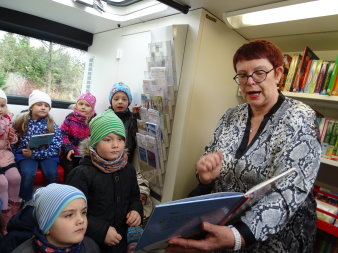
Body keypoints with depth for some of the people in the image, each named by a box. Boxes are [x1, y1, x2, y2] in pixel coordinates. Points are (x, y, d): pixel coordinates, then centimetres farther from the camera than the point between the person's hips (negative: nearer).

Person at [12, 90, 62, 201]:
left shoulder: (53, 126, -1)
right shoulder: (21, 121, 4)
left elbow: (55, 148, -9)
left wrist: (34, 153, -17)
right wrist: (21, 151, -8)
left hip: (47, 155, 0)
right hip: (25, 154, 1)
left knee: (52, 173, -26)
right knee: (27, 173, -28)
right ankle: (26, 202, -5)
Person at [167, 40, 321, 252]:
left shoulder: (299, 119, -17)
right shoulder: (231, 117, -3)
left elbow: (288, 194, -26)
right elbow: (208, 174, 3)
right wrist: (207, 175, -20)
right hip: (222, 224, 5)